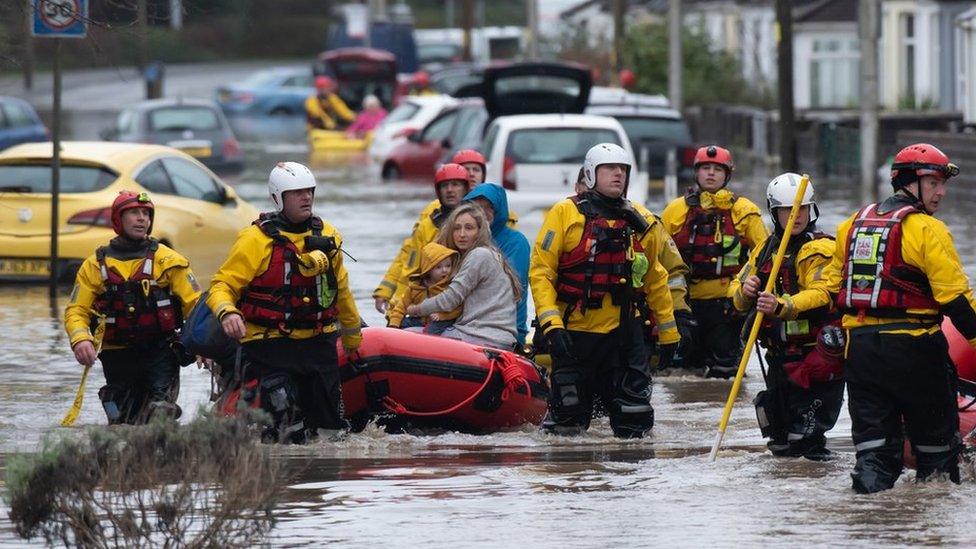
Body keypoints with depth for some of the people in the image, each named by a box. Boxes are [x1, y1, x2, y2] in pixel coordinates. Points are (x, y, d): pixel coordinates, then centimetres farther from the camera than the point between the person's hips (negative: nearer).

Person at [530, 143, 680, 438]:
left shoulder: (638, 221, 11)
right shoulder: (565, 213, -2)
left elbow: (655, 278, 20)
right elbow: (540, 271, -5)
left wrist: (668, 332, 20)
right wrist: (551, 323, -17)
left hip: (624, 331, 3)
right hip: (575, 332, -3)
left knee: (634, 425, -2)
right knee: (568, 425, 1)